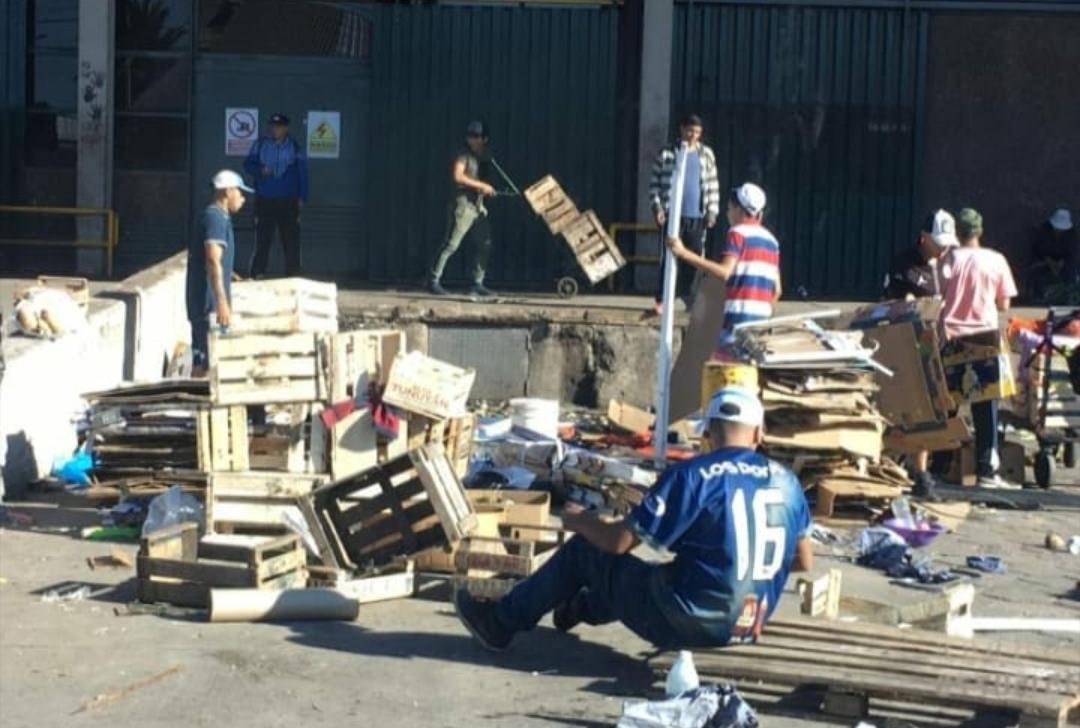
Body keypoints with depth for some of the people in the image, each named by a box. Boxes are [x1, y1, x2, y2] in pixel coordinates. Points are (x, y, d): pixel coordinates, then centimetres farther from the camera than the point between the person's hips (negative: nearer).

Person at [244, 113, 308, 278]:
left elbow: (302, 173, 6)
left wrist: (302, 197, -1)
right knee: (262, 240, -3)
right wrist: (260, 170, -13)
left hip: (288, 202, 0)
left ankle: (293, 275, 7)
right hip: (264, 201, 0)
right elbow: (248, 164, 8)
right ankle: (256, 274, 1)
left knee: (291, 239, 0)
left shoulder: (296, 148, 5)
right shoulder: (260, 144, 6)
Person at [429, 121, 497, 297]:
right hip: (463, 205, -8)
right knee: (451, 244, -8)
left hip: (478, 206, 8)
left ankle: (477, 283, 11)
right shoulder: (464, 154, -8)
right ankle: (434, 281, -2)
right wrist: (481, 185, -19)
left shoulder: (482, 156, 15)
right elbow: (457, 176, -21)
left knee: (485, 245, 5)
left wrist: (487, 189, 6)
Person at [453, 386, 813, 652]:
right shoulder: (786, 481, 2)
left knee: (584, 551, 13)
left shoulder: (693, 475, -14)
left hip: (688, 623, -6)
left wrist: (580, 521, 10)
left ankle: (502, 622, 29)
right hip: (748, 625, 6)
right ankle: (581, 608, 57)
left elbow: (620, 541, -11)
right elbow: (804, 561, 13)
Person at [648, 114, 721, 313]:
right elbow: (654, 183, 4)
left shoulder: (706, 154, 9)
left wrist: (712, 210, 3)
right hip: (673, 214, -2)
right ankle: (662, 299, 0)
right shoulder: (666, 154, 3)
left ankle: (689, 297, 13)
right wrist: (657, 207, -7)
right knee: (669, 257, -3)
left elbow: (713, 185, 11)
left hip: (697, 216, 2)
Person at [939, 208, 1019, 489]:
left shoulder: (948, 259, -3)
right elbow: (1003, 305, 0)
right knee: (986, 408, 4)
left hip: (951, 339, 1)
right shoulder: (996, 260, -3)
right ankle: (987, 469, 1)